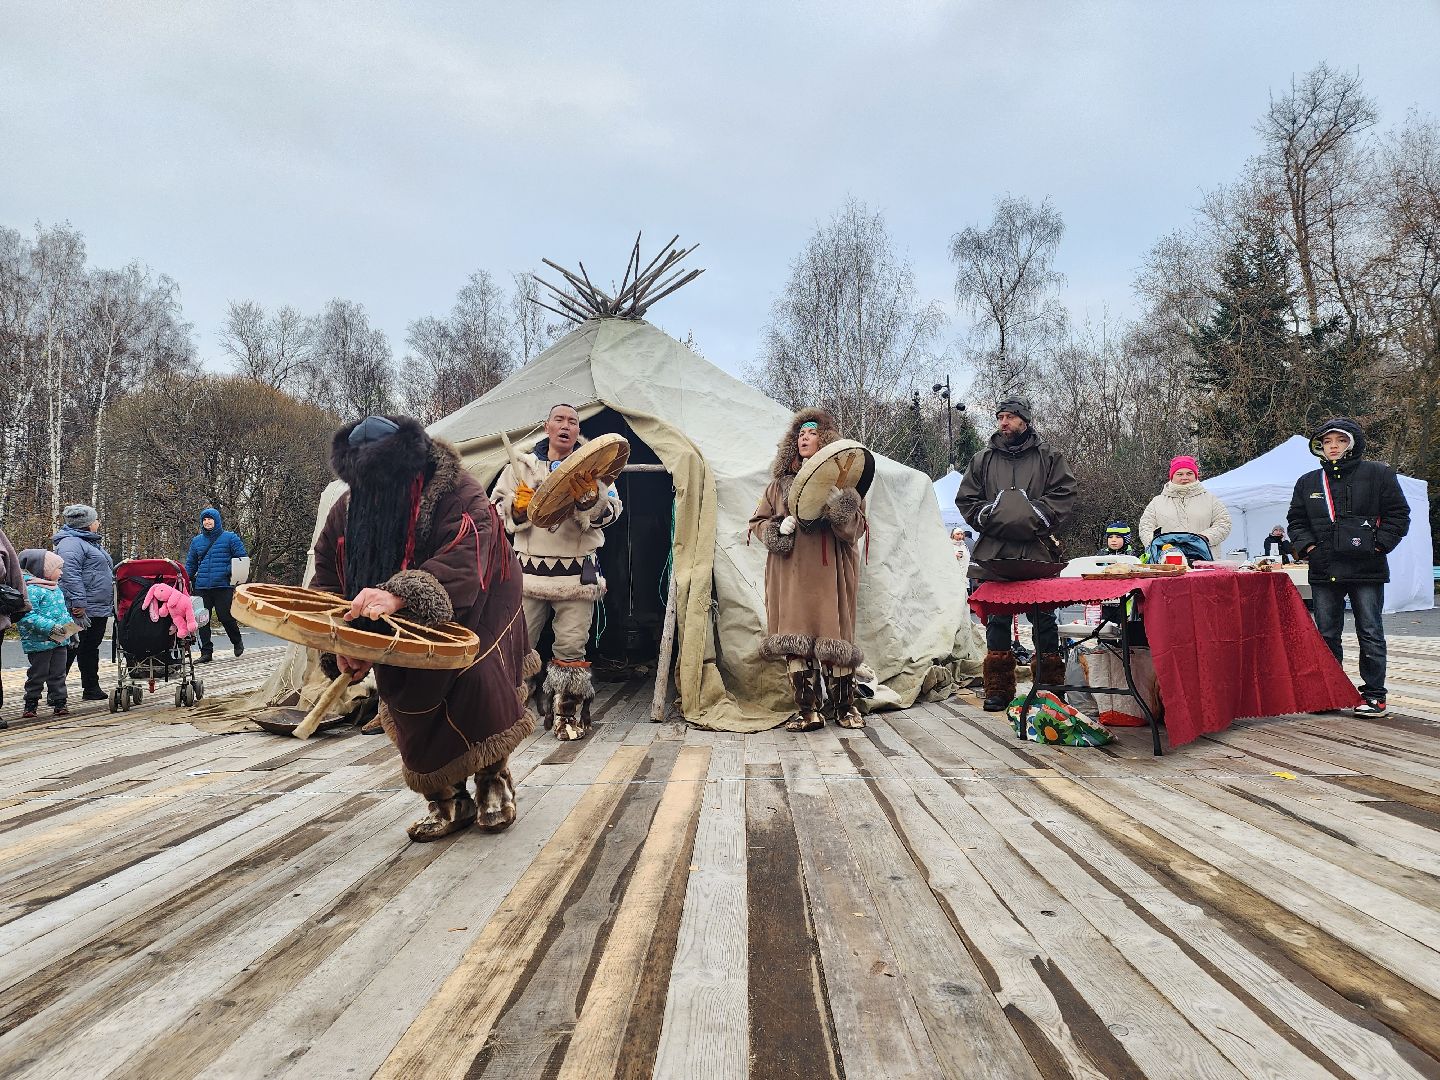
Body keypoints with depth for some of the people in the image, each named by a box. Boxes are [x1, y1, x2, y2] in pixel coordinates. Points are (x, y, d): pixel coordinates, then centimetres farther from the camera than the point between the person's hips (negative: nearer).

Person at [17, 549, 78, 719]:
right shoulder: (32, 589, -15)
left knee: (58, 674, 11)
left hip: (60, 641, 8)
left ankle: (59, 703, 17)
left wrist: (71, 626, 11)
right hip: (40, 642, -8)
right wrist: (51, 627, -27)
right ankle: (31, 705, 13)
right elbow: (28, 616, -23)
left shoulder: (56, 588, 15)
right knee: (38, 675, 2)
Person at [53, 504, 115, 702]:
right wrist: (78, 602, -28)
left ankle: (92, 689, 20)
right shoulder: (70, 544, -12)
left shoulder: (91, 542, 22)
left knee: (90, 649, 14)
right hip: (82, 611, -10)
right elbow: (70, 574, -23)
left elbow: (106, 572, 29)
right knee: (69, 650, -6)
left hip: (99, 610, 10)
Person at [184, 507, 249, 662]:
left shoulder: (230, 538, 3)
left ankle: (237, 642, 21)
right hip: (201, 588, 4)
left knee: (225, 617, -5)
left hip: (223, 586, -4)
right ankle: (206, 652, 9)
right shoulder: (196, 541, 16)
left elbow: (242, 560, 1)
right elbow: (190, 564, 21)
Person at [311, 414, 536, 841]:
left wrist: (398, 595, -60)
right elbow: (326, 582, -5)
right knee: (417, 710, -1)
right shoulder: (345, 511, -9)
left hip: (471, 618, -4)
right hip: (407, 634, 5)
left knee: (479, 684, -22)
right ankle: (447, 802, 18)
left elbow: (462, 561, -44)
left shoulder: (458, 493, -27)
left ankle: (494, 783, 3)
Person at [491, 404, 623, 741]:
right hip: (529, 570, 1)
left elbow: (609, 514, -2)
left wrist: (590, 495, -21)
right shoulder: (522, 465, 11)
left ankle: (569, 715, 15)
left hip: (576, 572, 0)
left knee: (571, 647, 2)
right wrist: (518, 505, -11)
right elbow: (498, 511, 10)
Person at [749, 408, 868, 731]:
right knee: (795, 638, -4)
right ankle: (807, 710, 1)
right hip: (790, 572, 2)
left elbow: (857, 527, 0)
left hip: (829, 570, -2)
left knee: (834, 636, -2)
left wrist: (840, 505, -20)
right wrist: (778, 529, -3)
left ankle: (843, 706, 13)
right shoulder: (780, 482, 16)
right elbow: (757, 522, 19)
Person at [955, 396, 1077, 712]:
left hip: (1038, 552, -2)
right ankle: (999, 690, 12)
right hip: (994, 553, 2)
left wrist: (1037, 516, -14)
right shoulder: (983, 460, 13)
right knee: (997, 619, 4)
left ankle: (1051, 685, 15)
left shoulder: (1049, 457, 8)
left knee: (1043, 618, 4)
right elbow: (965, 499, 11)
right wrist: (988, 517, -6)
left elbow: (1064, 495, 0)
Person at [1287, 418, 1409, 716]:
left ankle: (1374, 694, 8)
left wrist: (1378, 546, -8)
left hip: (1367, 568, -3)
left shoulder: (1379, 474, 2)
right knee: (1326, 634, 8)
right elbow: (1296, 520, 17)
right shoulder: (1307, 483, 11)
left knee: (1370, 632, 0)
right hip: (1324, 571, 3)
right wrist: (1308, 547, 1)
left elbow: (1398, 515, 2)